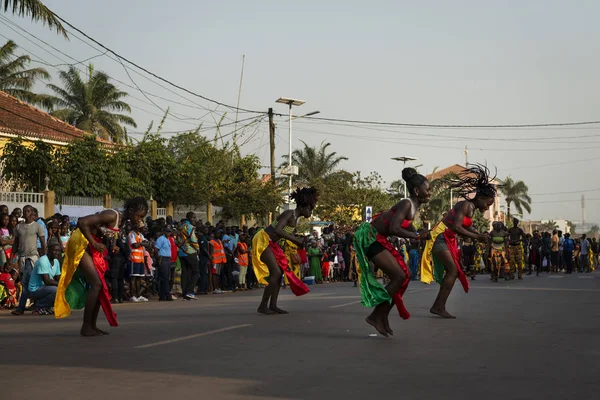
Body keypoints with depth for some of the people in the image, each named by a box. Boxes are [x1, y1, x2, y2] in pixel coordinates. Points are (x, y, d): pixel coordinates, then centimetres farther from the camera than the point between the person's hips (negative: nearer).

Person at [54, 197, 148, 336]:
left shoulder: (122, 220, 4)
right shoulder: (112, 216, -24)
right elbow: (82, 222, -30)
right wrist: (94, 243, -24)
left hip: (92, 247, 9)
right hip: (81, 244, -9)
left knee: (100, 285, 7)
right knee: (96, 284, -13)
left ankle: (92, 326, 13)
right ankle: (86, 327, -7)